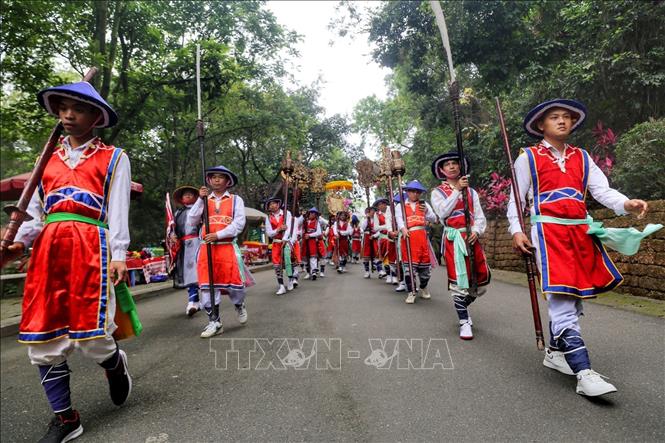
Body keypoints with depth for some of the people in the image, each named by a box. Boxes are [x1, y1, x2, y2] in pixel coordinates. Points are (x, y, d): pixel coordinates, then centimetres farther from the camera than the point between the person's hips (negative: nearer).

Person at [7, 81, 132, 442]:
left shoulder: (113, 158, 9)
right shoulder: (48, 158, 22)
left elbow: (118, 211, 0)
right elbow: (36, 210, 18)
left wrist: (118, 255, -11)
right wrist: (19, 242, -2)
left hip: (90, 248, -5)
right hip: (48, 249, 5)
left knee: (91, 337, -10)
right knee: (42, 341, 3)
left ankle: (115, 363, 26)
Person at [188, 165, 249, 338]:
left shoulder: (236, 200, 6)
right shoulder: (204, 200, 13)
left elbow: (239, 223, -5)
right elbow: (191, 222, 4)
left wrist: (218, 235, -14)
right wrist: (201, 199, -3)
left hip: (228, 247, -2)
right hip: (207, 248, 2)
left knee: (234, 282, -3)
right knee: (207, 285, 0)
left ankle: (239, 306, 30)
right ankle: (214, 322, 12)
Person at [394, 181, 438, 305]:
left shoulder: (424, 204, 18)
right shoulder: (401, 206, 11)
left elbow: (434, 219, 14)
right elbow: (399, 219, -5)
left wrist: (426, 213, -6)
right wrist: (403, 229, -25)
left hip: (422, 236, 3)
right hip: (408, 236, -2)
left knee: (425, 263, 7)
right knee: (409, 264, -7)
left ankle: (423, 288, 29)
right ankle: (411, 292, 1)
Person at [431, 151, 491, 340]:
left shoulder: (471, 192, 16)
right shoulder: (438, 192, 6)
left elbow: (480, 217, 8)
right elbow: (442, 212, -13)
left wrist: (476, 231, -12)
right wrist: (457, 190, -13)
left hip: (472, 238, 4)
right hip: (453, 239, -4)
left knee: (482, 278, 7)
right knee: (459, 280, -5)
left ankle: (462, 306, 32)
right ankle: (464, 322, 6)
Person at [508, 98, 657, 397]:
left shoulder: (582, 157, 16)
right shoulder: (528, 158, 5)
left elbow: (602, 190, 5)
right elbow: (516, 198, 3)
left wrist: (626, 204, -16)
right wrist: (516, 231, -9)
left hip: (581, 232, 6)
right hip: (548, 232, -6)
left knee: (574, 296, 12)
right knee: (561, 298, -13)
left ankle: (555, 352, 28)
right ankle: (583, 373, -13)